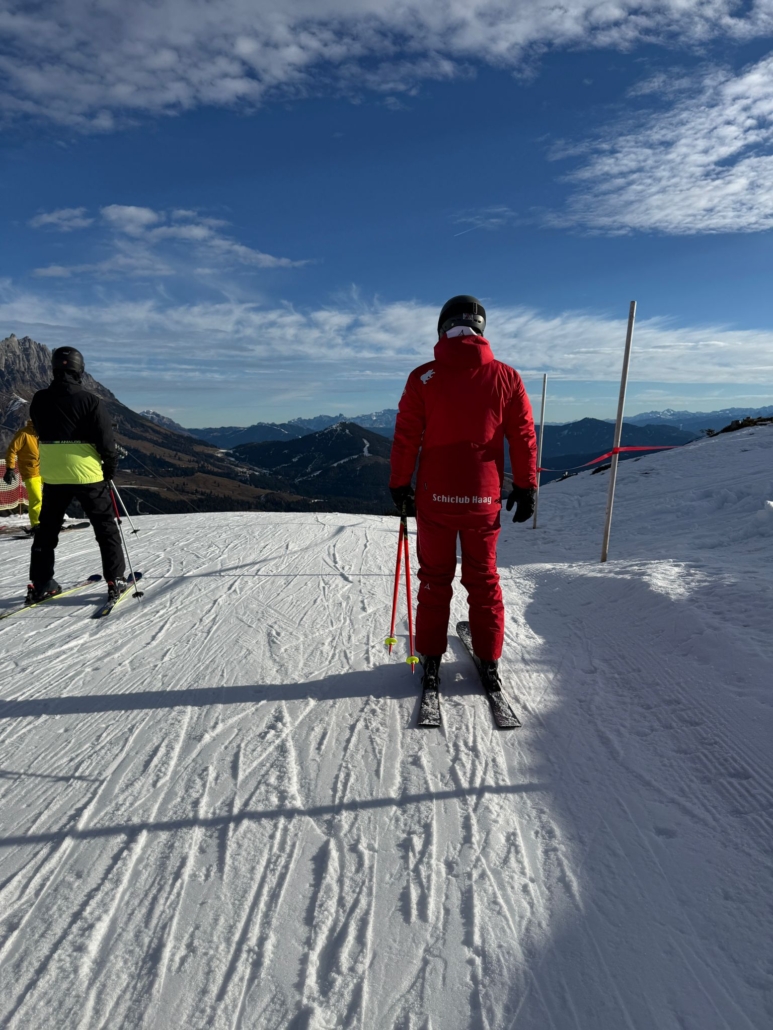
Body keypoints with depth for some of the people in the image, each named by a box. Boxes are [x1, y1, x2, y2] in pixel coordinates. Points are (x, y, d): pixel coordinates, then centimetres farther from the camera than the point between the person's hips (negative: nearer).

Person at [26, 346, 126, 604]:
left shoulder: (39, 400, 2)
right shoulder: (90, 401, -13)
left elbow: (40, 433, 15)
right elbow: (105, 441, -12)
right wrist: (110, 467, 3)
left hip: (52, 476, 4)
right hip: (87, 475, -4)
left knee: (47, 529, 17)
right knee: (105, 527, 8)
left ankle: (39, 583, 19)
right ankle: (115, 580, 7)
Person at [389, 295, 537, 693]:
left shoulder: (423, 377, -6)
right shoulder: (506, 378, -2)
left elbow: (405, 439, -4)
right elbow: (523, 438, 1)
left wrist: (400, 485, 7)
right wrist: (526, 488, 11)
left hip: (435, 497, -1)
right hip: (484, 499, 1)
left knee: (435, 578, 14)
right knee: (483, 579, 15)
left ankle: (431, 660, 20)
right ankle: (489, 662, 22)